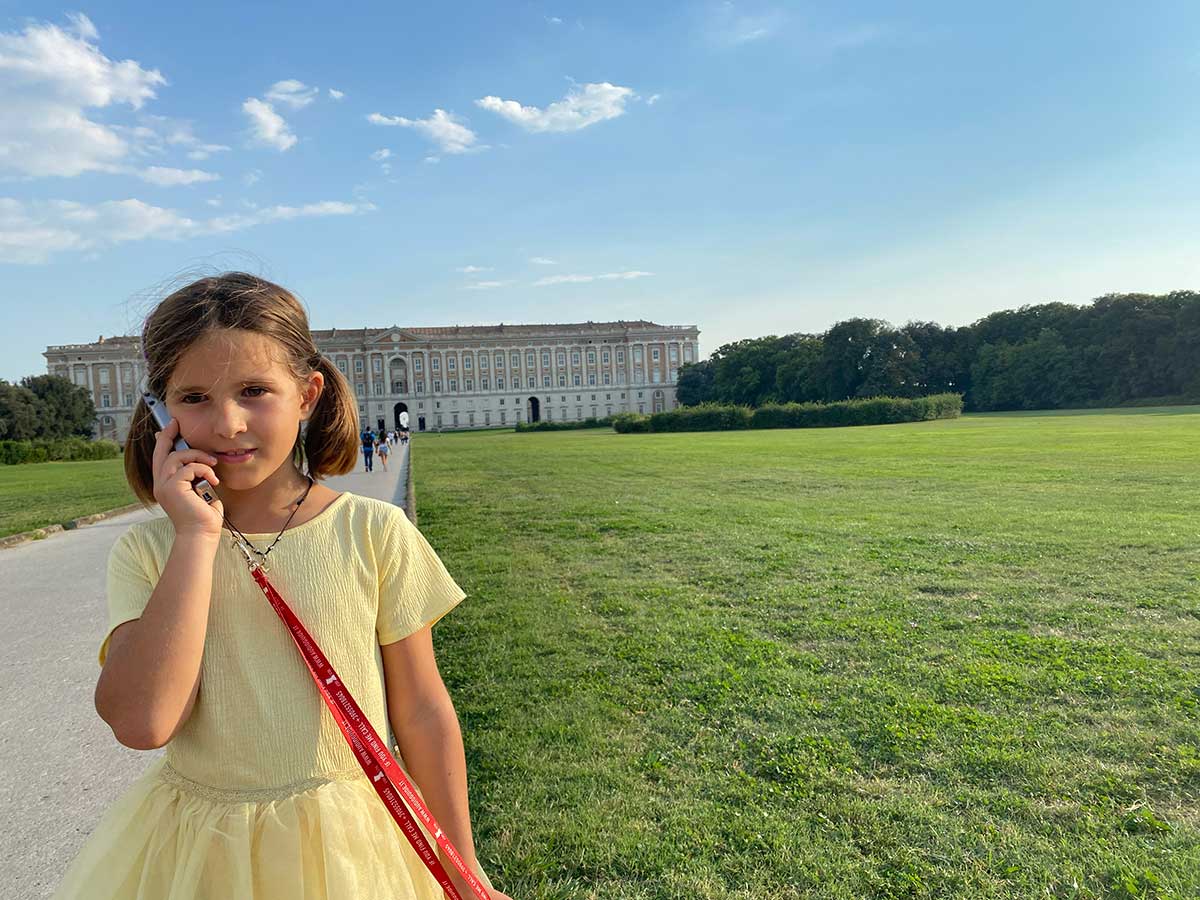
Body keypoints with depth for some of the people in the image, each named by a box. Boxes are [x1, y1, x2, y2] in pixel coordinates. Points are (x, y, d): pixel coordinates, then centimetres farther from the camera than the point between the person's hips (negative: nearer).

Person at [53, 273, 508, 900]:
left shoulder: (375, 533, -12)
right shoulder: (146, 552, -6)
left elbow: (422, 713, -6)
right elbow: (141, 722, -21)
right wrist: (196, 536, -22)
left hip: (351, 846, -1)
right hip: (197, 849, 2)